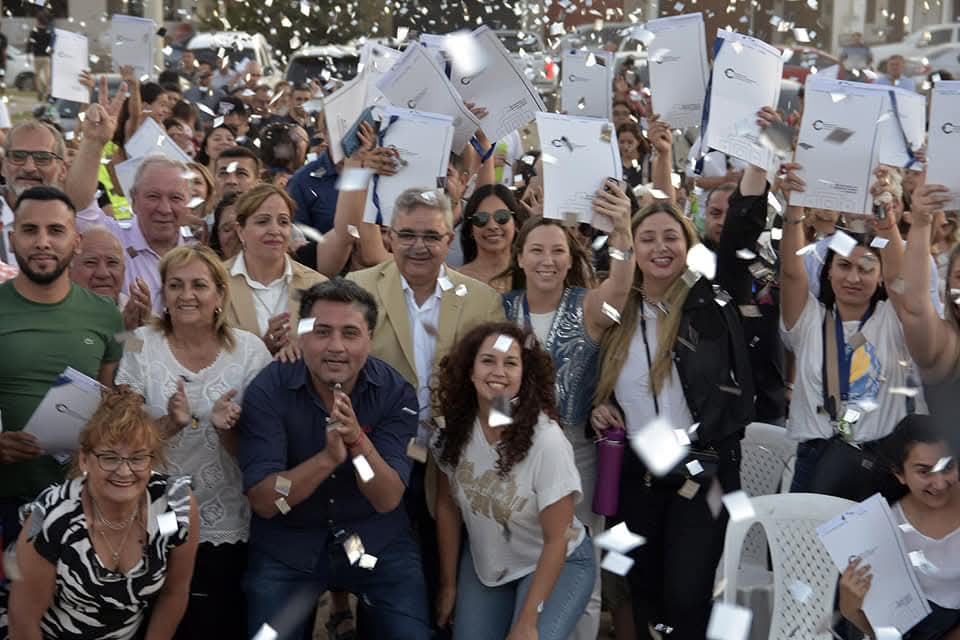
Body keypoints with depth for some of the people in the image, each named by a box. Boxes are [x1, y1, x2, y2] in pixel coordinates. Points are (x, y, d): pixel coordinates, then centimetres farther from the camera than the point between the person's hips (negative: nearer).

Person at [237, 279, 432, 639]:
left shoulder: (394, 392, -12)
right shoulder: (267, 392, -16)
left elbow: (388, 500, -18)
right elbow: (263, 502, -20)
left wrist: (358, 440, -36)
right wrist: (328, 457, -36)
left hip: (377, 542, 1)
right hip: (287, 545, 0)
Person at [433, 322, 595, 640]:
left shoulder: (547, 441, -27)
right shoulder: (457, 427, -13)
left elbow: (556, 540, -20)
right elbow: (448, 507, 0)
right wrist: (448, 585, 5)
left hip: (555, 563, -4)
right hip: (483, 562, 4)